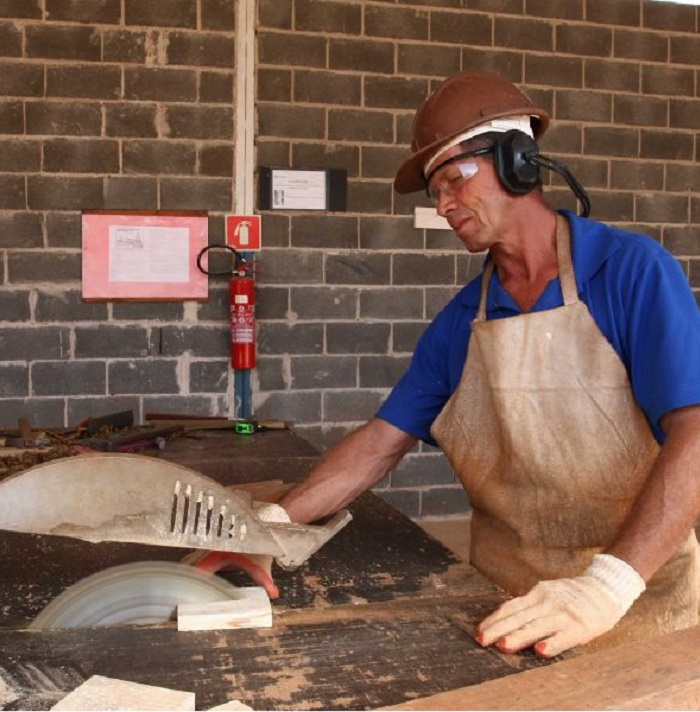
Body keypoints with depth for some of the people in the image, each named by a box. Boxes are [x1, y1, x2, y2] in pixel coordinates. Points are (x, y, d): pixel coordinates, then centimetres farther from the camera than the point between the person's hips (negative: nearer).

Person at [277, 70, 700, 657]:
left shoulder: (632, 269, -10)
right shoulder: (459, 324, 4)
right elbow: (382, 441, 6)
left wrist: (605, 586, -30)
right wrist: (270, 525, -7)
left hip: (638, 605, -3)